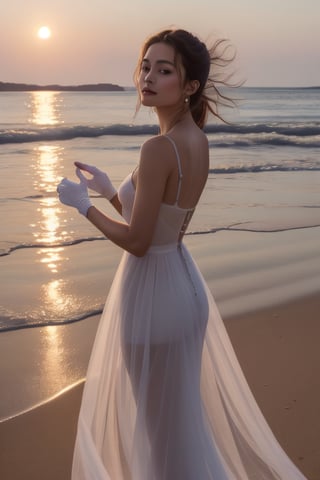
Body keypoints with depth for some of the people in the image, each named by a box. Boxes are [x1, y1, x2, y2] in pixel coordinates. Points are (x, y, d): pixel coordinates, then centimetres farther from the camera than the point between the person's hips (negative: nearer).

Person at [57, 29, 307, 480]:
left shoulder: (159, 148, -24)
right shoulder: (197, 140, 3)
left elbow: (137, 242, -22)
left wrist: (83, 204, -8)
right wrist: (107, 188, 13)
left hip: (153, 292, -9)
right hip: (183, 283, 9)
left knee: (165, 422, 11)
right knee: (184, 407, 27)